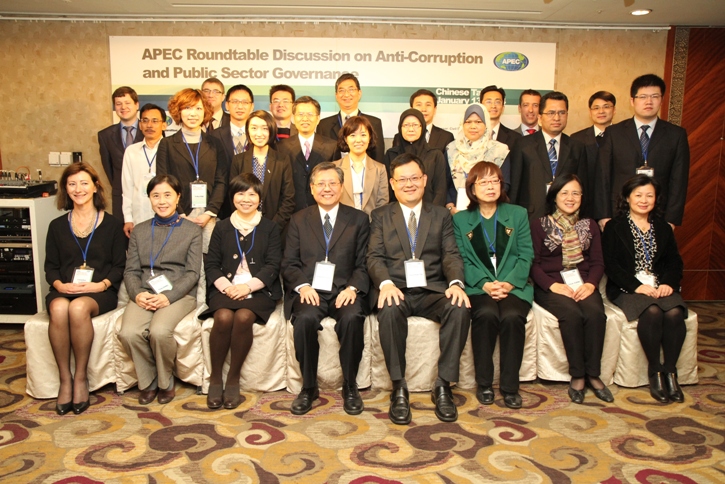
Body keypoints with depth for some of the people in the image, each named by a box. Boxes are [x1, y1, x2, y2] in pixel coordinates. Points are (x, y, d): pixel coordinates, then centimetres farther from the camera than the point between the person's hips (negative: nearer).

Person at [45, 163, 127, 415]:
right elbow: (50, 266, 14)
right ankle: (65, 379, -22)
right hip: (64, 290, 2)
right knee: (59, 309, -34)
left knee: (78, 307, -36)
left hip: (99, 291, -2)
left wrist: (102, 284, -13)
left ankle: (81, 378, -21)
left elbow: (119, 266, 6)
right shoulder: (57, 226, 17)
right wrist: (59, 285, -8)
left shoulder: (112, 224, 10)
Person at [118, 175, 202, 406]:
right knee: (129, 333, -27)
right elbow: (131, 270, 11)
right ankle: (148, 381, 0)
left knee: (159, 331, -32)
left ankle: (165, 382, -3)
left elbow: (192, 273, 0)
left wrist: (168, 297, -15)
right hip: (144, 295, 3)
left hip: (179, 294, -3)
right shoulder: (139, 231, 19)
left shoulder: (192, 230, 9)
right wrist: (137, 294, -11)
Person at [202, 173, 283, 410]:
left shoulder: (270, 228, 12)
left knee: (243, 317, -32)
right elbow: (211, 264, 10)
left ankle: (233, 380, -16)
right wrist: (225, 285, -11)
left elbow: (273, 266, 2)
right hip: (226, 289, 1)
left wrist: (248, 286, -13)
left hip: (258, 290, -1)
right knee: (224, 317, -31)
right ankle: (215, 379, -14)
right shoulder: (222, 227, 17)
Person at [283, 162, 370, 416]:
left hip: (345, 290, 0)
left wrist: (353, 288, -15)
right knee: (305, 319, -32)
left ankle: (350, 387, -11)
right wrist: (303, 286, -12)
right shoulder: (299, 220, 15)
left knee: (352, 318, -32)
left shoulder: (359, 219, 11)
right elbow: (290, 263, 8)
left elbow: (363, 263, 4)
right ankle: (308, 387, -12)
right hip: (310, 290, 1)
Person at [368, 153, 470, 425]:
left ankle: (443, 386, -18)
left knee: (460, 309, -30)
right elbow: (374, 257, 2)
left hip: (432, 290, 1)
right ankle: (399, 388, -22)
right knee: (389, 311, -36)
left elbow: (451, 255, 5)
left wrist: (456, 283, -17)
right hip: (396, 290, -1)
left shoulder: (441, 216, 17)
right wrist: (386, 283, -20)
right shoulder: (381, 216, 14)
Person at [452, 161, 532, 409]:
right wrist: (485, 284, -15)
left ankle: (509, 386, -16)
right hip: (477, 287, -1)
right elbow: (462, 260, 2)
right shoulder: (460, 219, 12)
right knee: (486, 314, -32)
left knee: (512, 316, -31)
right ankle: (484, 383, -16)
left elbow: (526, 255, 5)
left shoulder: (518, 214, 14)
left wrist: (509, 283, -12)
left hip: (514, 285, 1)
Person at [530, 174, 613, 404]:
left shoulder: (589, 225, 17)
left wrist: (590, 284, -11)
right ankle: (577, 375, -19)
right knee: (572, 314, -32)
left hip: (583, 284, 3)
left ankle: (593, 374, -18)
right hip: (551, 286, -3)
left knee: (596, 314, -29)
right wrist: (553, 285, -17)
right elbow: (533, 262, -1)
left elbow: (598, 262, 10)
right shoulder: (539, 225, 7)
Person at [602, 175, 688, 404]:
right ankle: (654, 371, -18)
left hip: (660, 287, 4)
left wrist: (668, 283, -10)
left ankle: (670, 371, -17)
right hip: (627, 289, -3)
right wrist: (637, 286, -17)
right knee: (652, 312, -32)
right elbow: (610, 265, -5)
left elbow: (675, 262, 12)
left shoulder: (663, 228, 20)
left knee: (674, 313, -28)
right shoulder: (614, 227, 6)